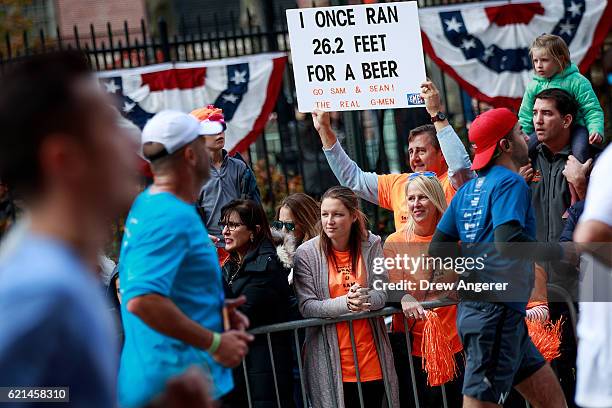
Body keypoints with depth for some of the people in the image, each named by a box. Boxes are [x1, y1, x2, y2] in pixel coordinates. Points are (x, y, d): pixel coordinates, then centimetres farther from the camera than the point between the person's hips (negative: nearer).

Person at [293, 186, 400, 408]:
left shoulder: (371, 245, 1)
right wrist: (345, 303, -24)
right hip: (331, 358, -2)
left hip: (370, 355, 2)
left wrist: (364, 298, -22)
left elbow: (382, 293, 1)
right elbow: (306, 307, -10)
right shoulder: (306, 254, -5)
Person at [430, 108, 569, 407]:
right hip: (497, 311, -10)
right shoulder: (511, 183, -8)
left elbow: (437, 249, 15)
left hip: (472, 309, 10)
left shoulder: (468, 189, 17)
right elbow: (508, 241, -24)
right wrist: (560, 252, -11)